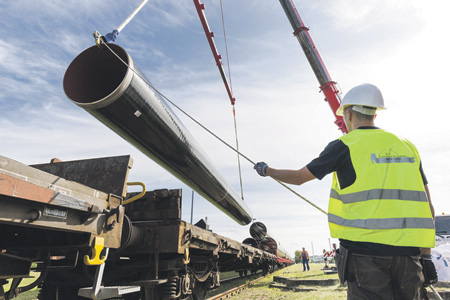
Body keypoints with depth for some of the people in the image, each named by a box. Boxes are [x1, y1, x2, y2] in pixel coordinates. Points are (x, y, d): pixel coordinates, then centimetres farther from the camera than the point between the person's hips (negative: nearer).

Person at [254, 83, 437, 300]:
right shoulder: (407, 146, 12)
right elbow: (427, 206, 11)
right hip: (408, 253, 6)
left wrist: (266, 170, 20)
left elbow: (298, 177, 3)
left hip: (365, 250, -5)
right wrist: (426, 256, 16)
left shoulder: (345, 146, -4)